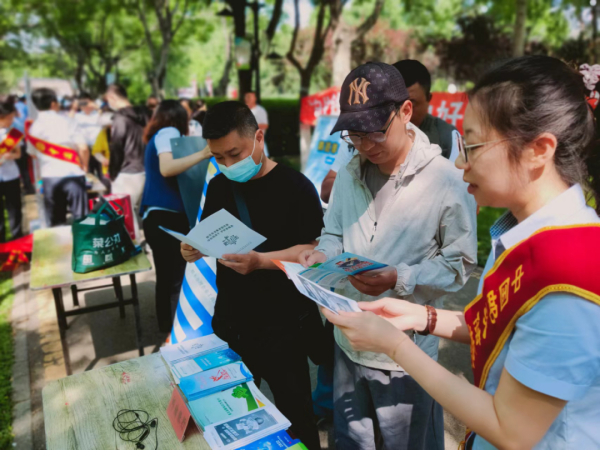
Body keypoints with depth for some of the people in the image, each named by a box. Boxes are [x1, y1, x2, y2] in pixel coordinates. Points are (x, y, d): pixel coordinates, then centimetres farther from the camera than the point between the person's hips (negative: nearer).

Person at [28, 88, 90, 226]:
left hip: (48, 177, 4)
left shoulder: (32, 128, 5)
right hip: (72, 175, -4)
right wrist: (84, 166, 1)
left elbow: (34, 154, 11)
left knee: (54, 223, 13)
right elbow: (83, 148, -13)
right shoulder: (66, 121, -6)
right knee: (80, 218, 3)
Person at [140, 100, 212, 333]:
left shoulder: (156, 137, 21)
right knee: (178, 280, -7)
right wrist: (202, 154, -29)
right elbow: (166, 169, -22)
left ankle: (168, 327, 26)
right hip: (167, 216, -10)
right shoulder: (169, 132, -5)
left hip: (157, 215, 10)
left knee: (167, 278, 16)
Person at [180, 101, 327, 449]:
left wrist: (260, 261, -31)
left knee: (295, 414, 12)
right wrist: (195, 249, -12)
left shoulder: (295, 186, -14)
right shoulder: (218, 188, 4)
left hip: (282, 327, -5)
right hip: (230, 322, 5)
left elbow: (313, 250, -16)